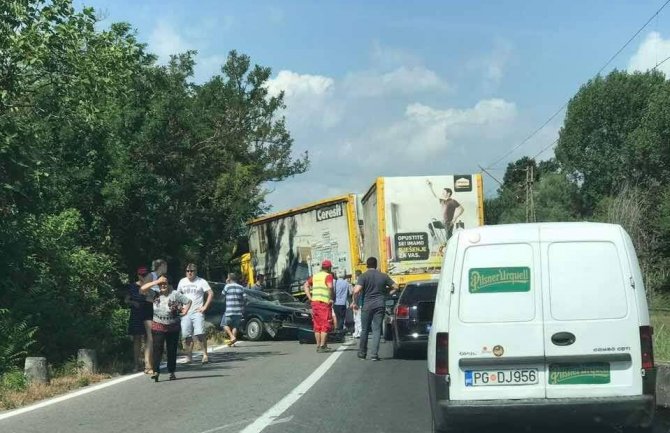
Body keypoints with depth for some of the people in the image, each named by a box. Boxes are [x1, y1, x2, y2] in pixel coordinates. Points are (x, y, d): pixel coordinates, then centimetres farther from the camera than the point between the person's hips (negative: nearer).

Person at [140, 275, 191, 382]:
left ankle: (172, 372, 19)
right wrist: (157, 281, -11)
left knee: (172, 350, 8)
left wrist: (185, 311, -5)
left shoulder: (175, 294, -1)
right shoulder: (155, 294, 2)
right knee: (157, 348, -12)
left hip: (173, 327, 0)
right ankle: (156, 371, -17)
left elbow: (188, 301, 6)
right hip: (158, 326, 0)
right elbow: (142, 289, -9)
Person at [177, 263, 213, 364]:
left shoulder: (201, 281, 0)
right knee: (187, 336, 2)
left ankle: (205, 354, -9)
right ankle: (189, 356, 12)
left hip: (197, 312, -4)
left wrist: (205, 307, -9)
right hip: (185, 313, 4)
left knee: (200, 333, -17)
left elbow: (210, 293, -4)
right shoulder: (182, 282, 13)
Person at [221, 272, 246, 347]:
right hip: (239, 311, 4)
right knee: (235, 326, 11)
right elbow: (245, 298, 5)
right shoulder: (241, 287, 7)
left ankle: (232, 337, -12)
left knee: (225, 324, 7)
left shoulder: (227, 286, -5)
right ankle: (232, 342, 8)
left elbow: (223, 294, 12)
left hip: (230, 311, -4)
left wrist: (226, 283, 16)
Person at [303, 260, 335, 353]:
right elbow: (330, 287, -23)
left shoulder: (315, 276, 15)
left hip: (314, 302, 6)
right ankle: (322, 346, -4)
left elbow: (305, 286, 11)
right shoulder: (328, 276, -5)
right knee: (325, 325, 0)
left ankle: (318, 345, 17)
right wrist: (331, 299, -14)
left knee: (317, 325, 13)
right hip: (324, 303, -6)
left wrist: (310, 298, 6)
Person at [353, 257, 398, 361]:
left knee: (365, 330, 11)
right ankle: (374, 354, -5)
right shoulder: (383, 276, 6)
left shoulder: (364, 276, -5)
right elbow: (395, 287, 8)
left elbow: (356, 291, -17)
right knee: (377, 330, 3)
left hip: (367, 305, -2)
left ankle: (362, 353, 20)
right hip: (380, 305, 2)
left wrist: (354, 302, -3)